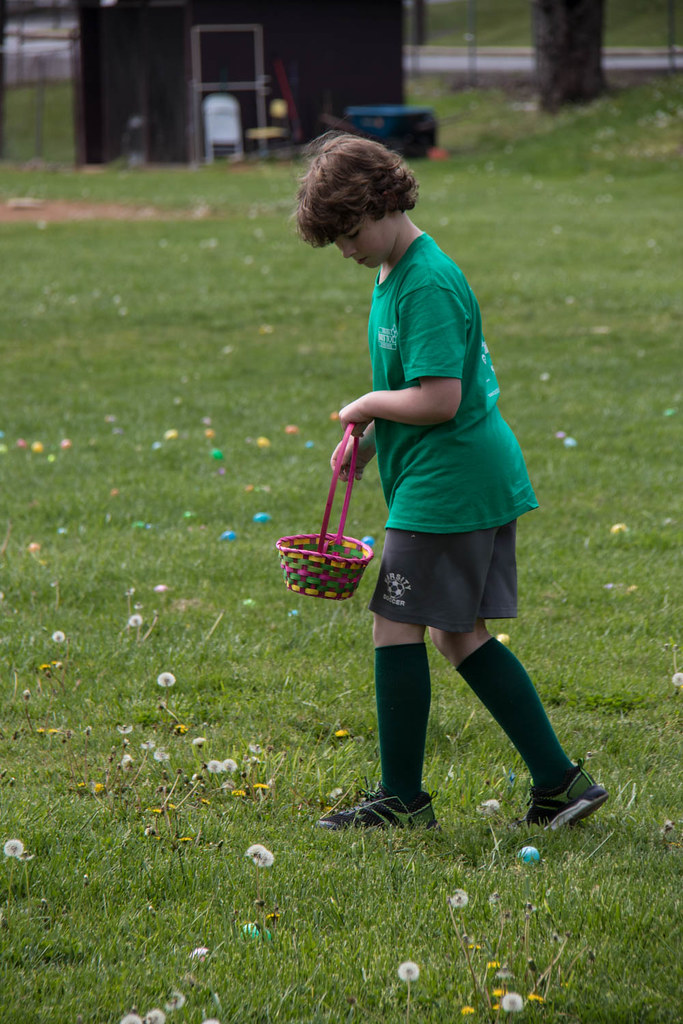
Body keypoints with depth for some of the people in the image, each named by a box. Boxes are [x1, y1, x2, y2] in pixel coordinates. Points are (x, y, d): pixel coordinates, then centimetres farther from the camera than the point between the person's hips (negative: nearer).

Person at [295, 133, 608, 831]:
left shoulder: (427, 286, -19)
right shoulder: (396, 273, 14)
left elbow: (438, 400, -25)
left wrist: (367, 404, -10)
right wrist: (367, 437, 11)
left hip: (444, 485, -10)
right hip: (479, 479, 10)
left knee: (396, 628, -3)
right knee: (459, 636, 12)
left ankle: (402, 798, 6)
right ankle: (559, 781, 13)